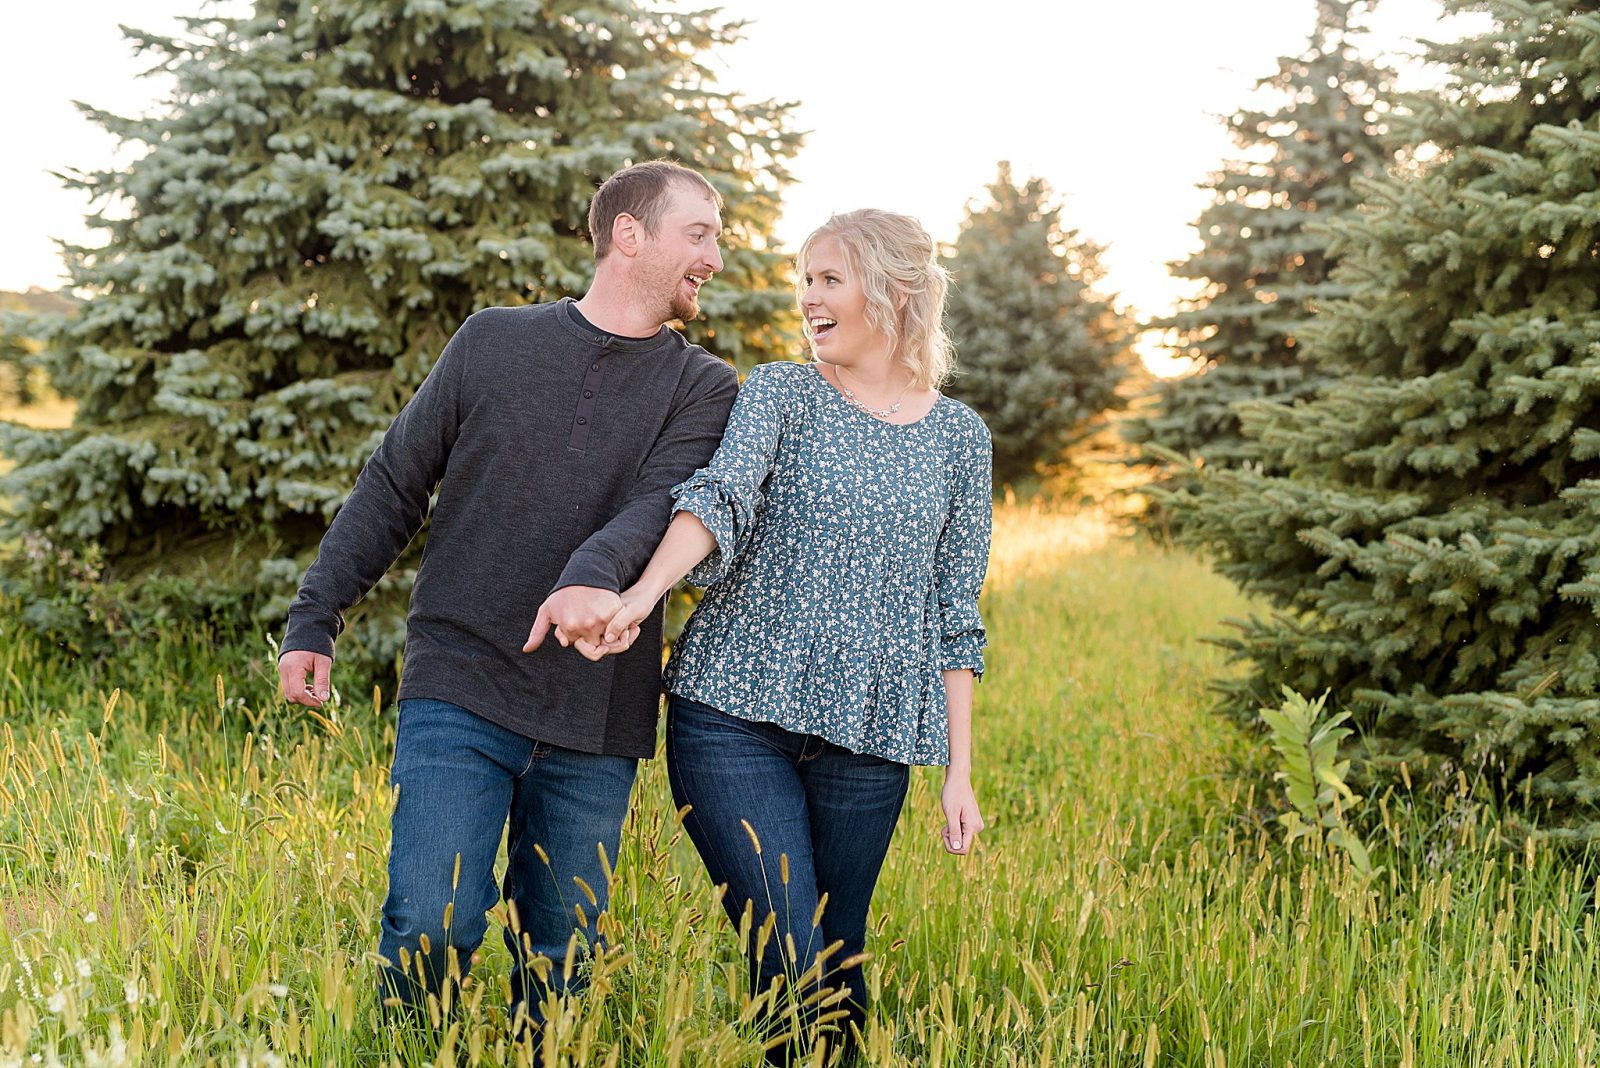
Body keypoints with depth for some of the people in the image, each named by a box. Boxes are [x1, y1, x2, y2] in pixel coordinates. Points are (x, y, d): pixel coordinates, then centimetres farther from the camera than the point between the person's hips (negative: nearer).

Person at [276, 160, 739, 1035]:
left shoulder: (704, 389, 6)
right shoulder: (493, 342, 7)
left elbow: (662, 503, -14)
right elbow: (392, 486, 12)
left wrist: (593, 576, -36)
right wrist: (314, 619, 4)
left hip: (594, 722, 1)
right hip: (459, 693, -1)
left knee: (560, 958, 5)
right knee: (432, 925, -13)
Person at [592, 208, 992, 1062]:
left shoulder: (959, 438, 11)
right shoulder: (779, 393, 5)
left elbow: (955, 616, 11)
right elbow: (721, 496, -15)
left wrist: (959, 772, 7)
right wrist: (643, 592, -34)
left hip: (869, 737, 2)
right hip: (737, 713, -2)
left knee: (837, 966, 7)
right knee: (788, 965, -10)